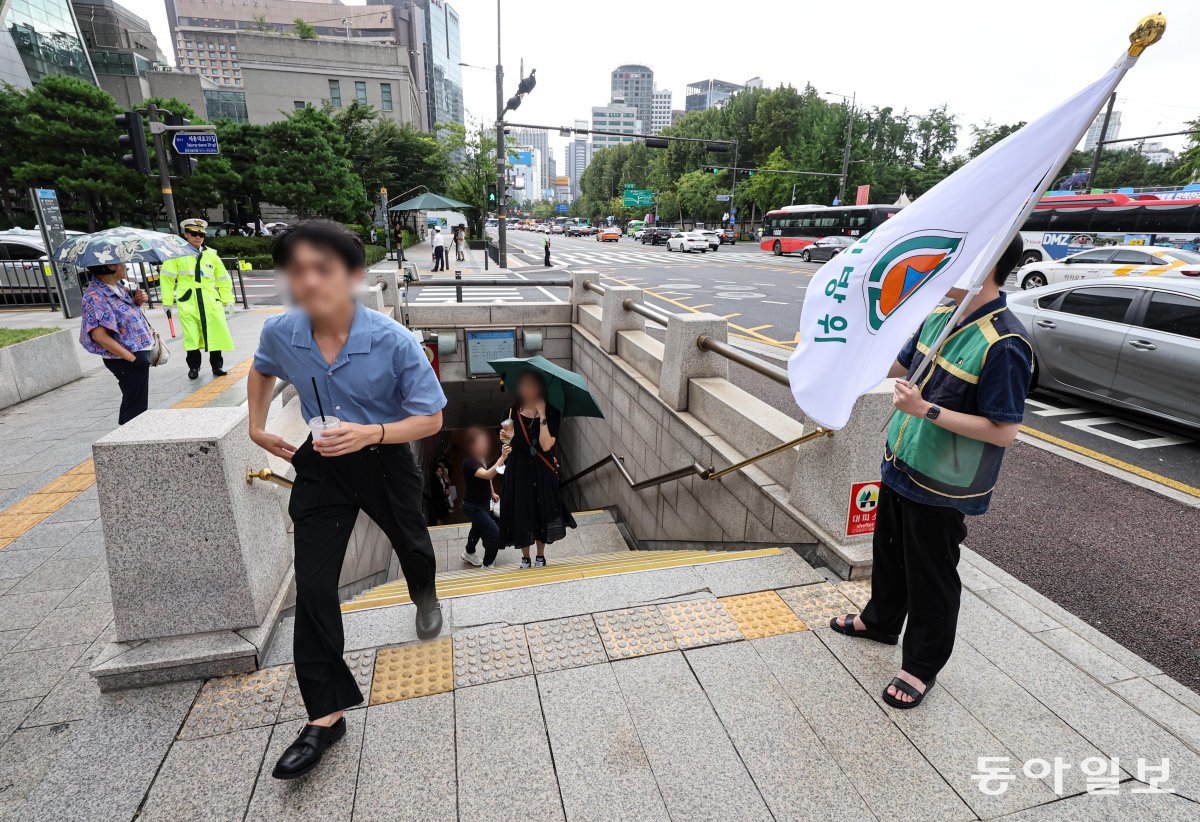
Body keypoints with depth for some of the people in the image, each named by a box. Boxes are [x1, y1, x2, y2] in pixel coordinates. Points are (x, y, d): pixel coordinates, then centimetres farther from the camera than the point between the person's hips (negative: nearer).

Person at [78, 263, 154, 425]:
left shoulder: (118, 285, 7)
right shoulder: (95, 296, -20)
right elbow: (99, 335, -27)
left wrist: (138, 301, 2)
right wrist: (132, 358, -24)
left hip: (141, 351, 9)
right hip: (127, 361, -9)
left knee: (130, 405, 23)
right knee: (135, 411, -1)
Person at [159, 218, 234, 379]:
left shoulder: (211, 254, 11)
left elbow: (223, 278, 16)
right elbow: (166, 277, 3)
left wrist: (227, 299, 9)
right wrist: (167, 301, 1)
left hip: (210, 301, 2)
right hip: (187, 302, -2)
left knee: (215, 334, 1)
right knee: (191, 336, 3)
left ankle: (217, 365, 14)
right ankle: (193, 367, 17)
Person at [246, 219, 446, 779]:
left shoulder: (394, 342, -27)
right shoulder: (279, 333, -14)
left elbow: (431, 419, -19)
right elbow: (262, 370, 12)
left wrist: (372, 433, -33)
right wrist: (258, 427, 5)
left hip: (385, 460, -2)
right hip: (320, 466, 2)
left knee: (410, 543, 23)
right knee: (313, 587, -1)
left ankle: (424, 597, 61)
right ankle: (325, 715, 15)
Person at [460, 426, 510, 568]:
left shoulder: (484, 459, -4)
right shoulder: (469, 463, -29)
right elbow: (487, 475, -47)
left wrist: (492, 493, 7)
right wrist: (503, 457, -55)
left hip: (484, 504, 9)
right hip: (473, 507, -9)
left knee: (479, 528, 31)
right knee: (495, 533, -15)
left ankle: (469, 553, 58)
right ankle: (487, 565, 3)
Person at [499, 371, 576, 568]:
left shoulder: (551, 413, -9)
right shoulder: (514, 412, 0)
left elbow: (546, 445, -20)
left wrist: (542, 416, -23)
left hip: (542, 471, -2)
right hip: (518, 470, 2)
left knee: (542, 512, 7)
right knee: (520, 514, 6)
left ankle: (540, 556, 27)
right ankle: (525, 557, 26)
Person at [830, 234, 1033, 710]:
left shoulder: (1004, 344, -24)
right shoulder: (940, 315, 1)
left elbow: (1004, 432, -23)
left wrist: (927, 409, -29)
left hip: (943, 488, -8)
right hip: (901, 464, 8)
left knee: (930, 576, 10)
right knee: (890, 554, 25)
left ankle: (922, 665, 32)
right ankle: (881, 620, 48)